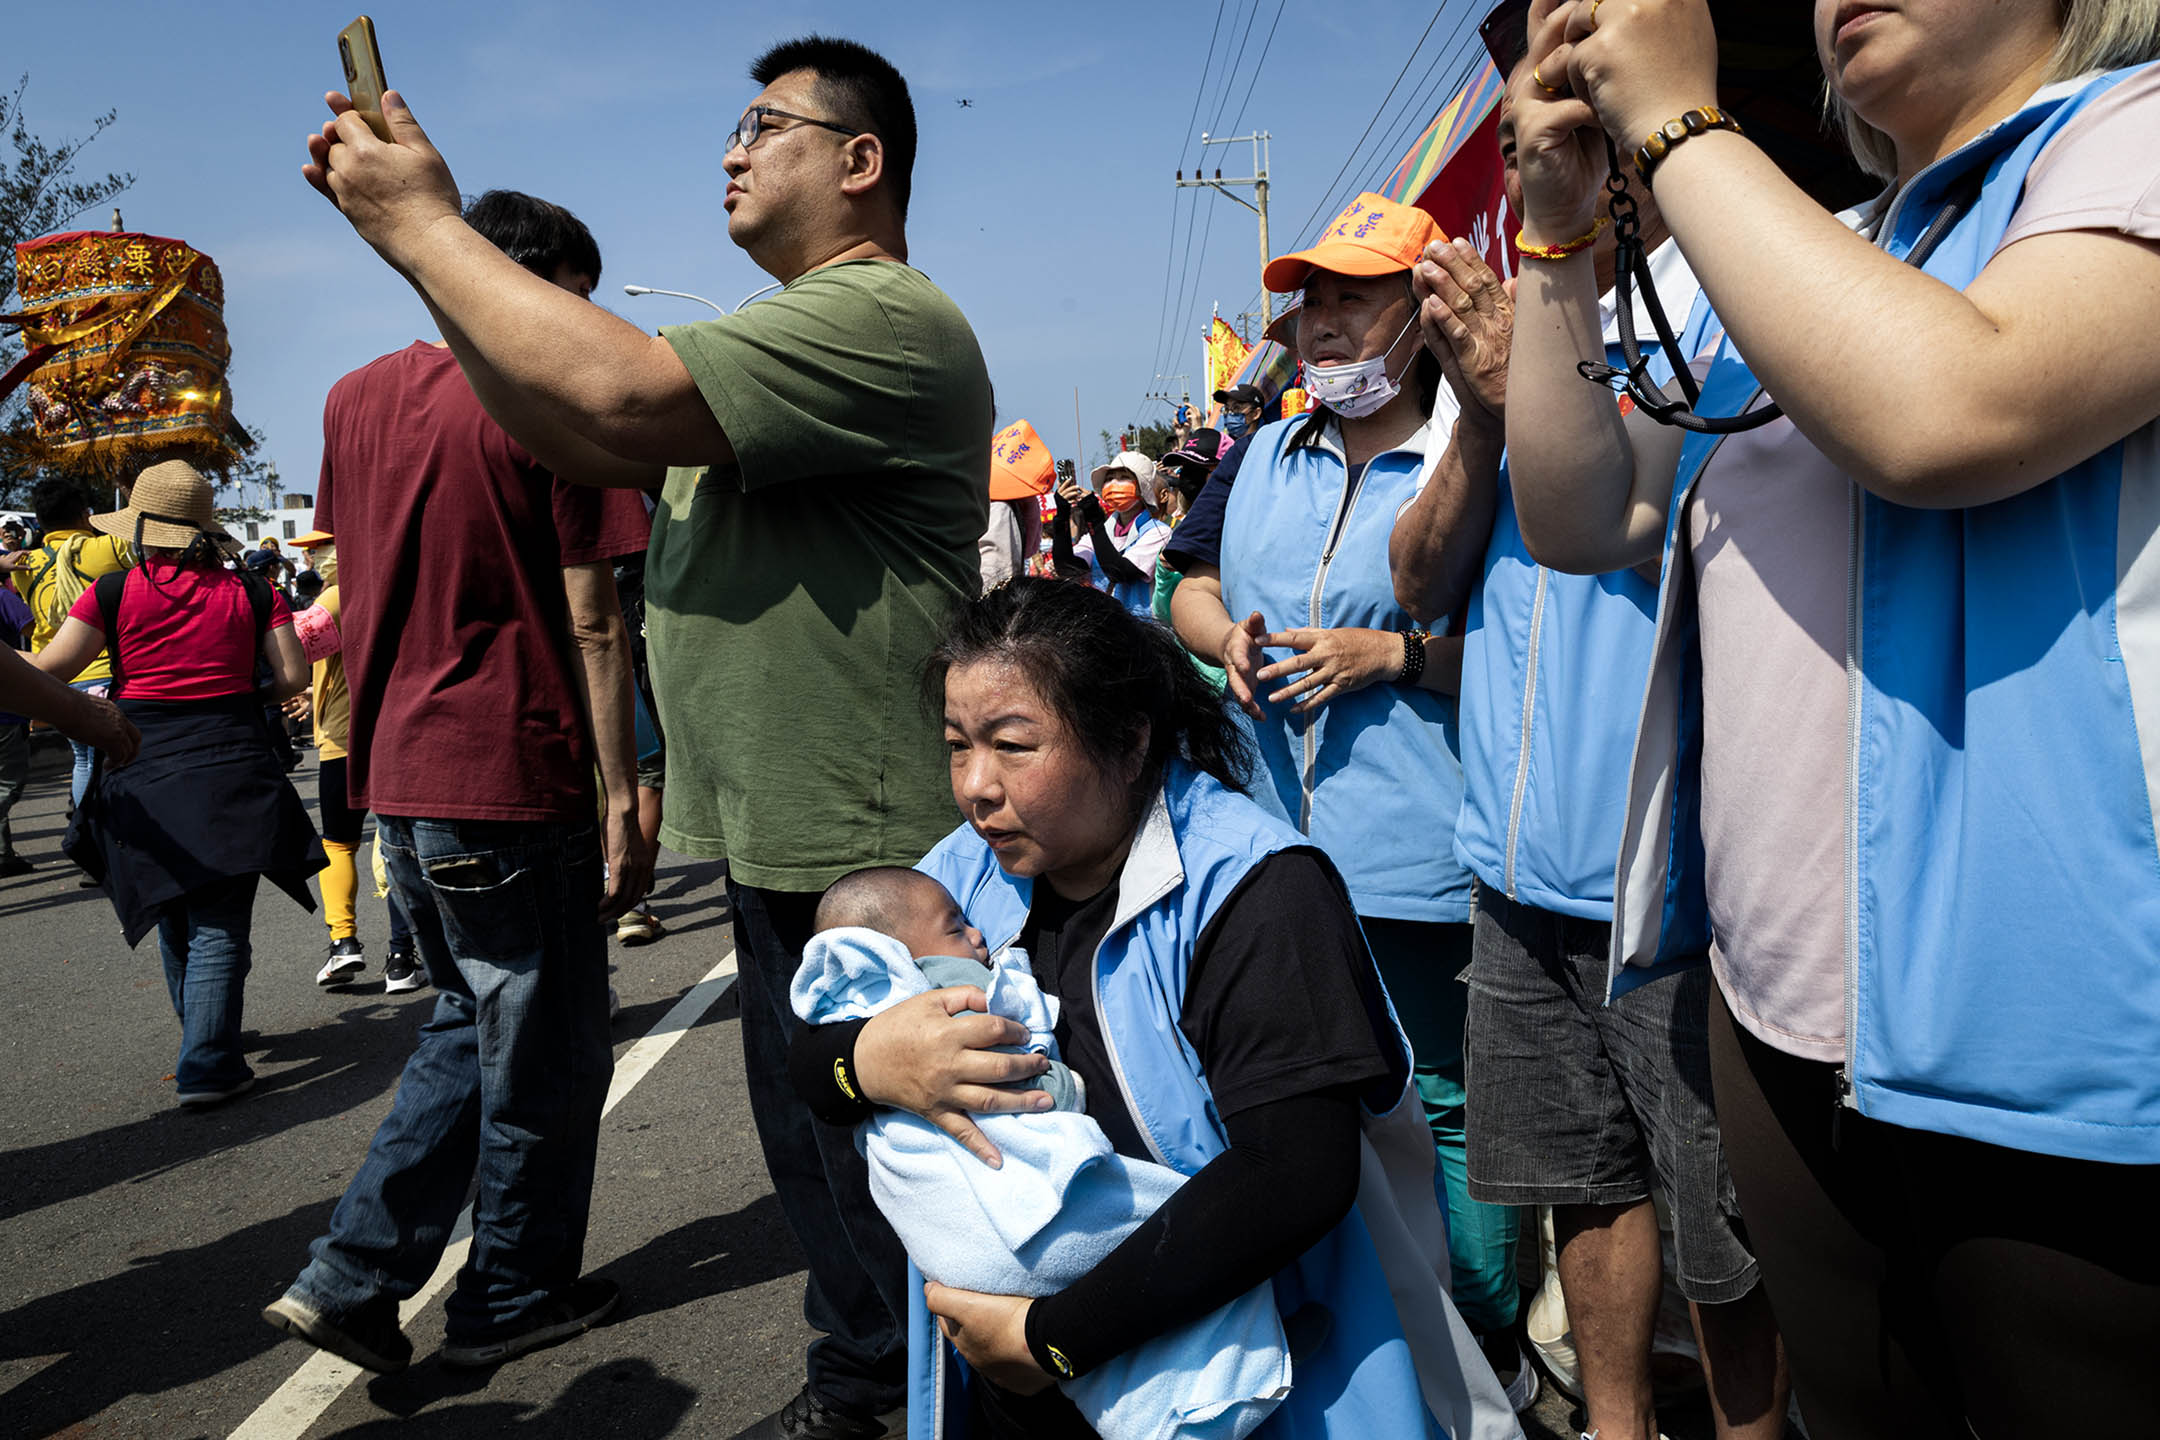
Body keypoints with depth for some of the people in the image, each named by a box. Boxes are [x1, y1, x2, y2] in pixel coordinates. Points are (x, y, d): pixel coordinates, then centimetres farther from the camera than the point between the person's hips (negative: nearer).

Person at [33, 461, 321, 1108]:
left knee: (173, 916, 19)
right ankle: (207, 1067, -5)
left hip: (145, 776, 1)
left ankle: (203, 1039, 35)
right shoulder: (252, 593, 0)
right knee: (218, 923, 1)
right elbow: (292, 678, -2)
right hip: (232, 774, -1)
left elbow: (46, 671, -1)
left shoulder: (114, 591, -2)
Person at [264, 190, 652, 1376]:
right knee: (543, 1058, 11)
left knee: (471, 1028, 23)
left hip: (392, 776, 7)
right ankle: (514, 1300, 26)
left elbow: (352, 593, 14)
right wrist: (623, 800, -10)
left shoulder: (355, 398, 10)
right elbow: (589, 625, -14)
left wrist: (377, 766, 21)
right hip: (514, 785, -7)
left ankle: (351, 1277, 19)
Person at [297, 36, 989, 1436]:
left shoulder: (887, 321, -17)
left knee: (873, 1174, 4)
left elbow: (621, 397, -28)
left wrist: (424, 224, -15)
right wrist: (424, 235, 6)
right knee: (811, 1150, 22)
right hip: (776, 840, 10)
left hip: (858, 858, -10)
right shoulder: (786, 336, 18)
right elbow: (577, 441, 13)